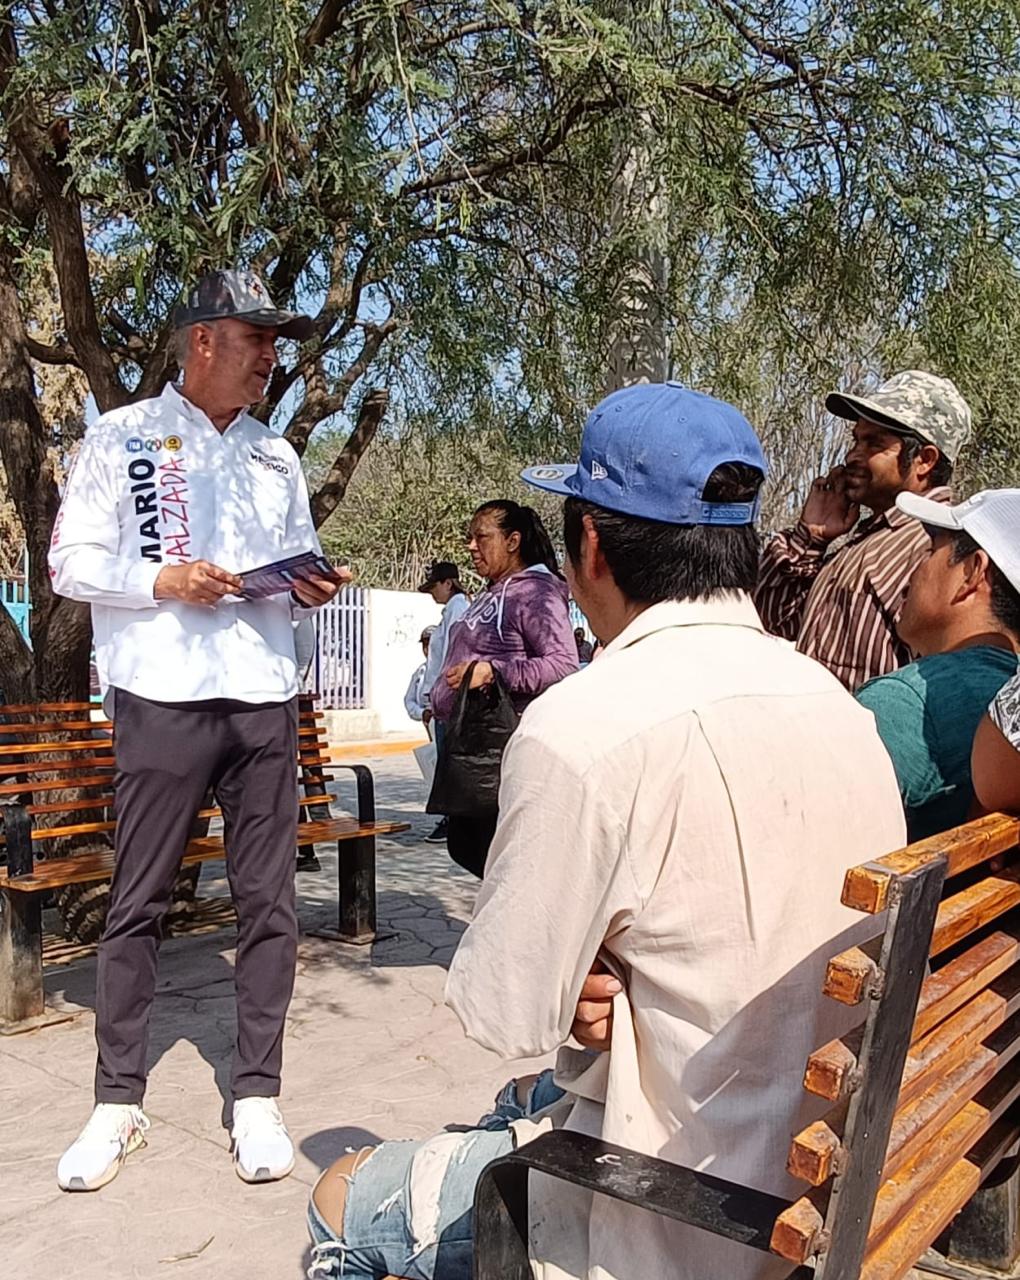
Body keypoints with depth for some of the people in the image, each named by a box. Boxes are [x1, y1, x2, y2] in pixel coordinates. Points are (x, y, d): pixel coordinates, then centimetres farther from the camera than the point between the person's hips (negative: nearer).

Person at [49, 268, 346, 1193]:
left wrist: (311, 590, -1)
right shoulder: (123, 436, 3)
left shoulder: (276, 456, 17)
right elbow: (71, 564, 0)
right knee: (139, 902, 4)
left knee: (268, 901, 4)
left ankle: (256, 1097, 16)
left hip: (265, 699, 4)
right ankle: (118, 1102, 19)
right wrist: (163, 580, -15)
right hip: (163, 698, -4)